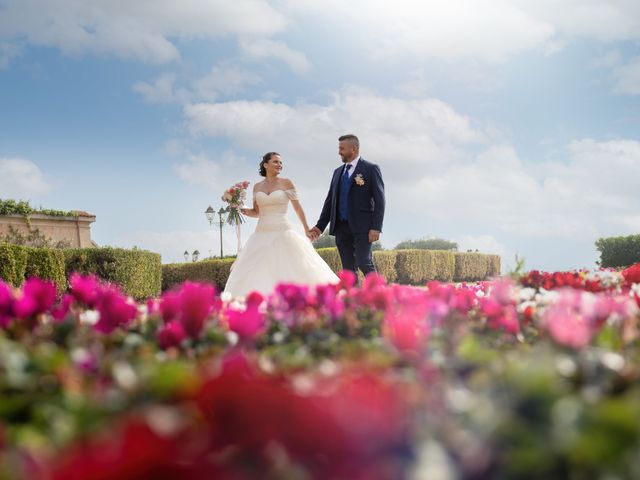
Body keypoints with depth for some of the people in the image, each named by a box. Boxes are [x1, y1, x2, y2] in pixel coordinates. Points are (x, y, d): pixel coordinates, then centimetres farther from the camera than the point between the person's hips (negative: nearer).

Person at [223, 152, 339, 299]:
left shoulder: (286, 183, 2)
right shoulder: (257, 187, 11)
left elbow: (297, 207, 6)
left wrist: (307, 229, 7)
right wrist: (241, 210, -2)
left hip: (283, 234, -3)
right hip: (262, 235, 3)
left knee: (289, 273, -6)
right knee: (257, 275, -2)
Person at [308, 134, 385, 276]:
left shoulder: (371, 169, 0)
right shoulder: (338, 172, 18)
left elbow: (379, 200, -6)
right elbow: (330, 201, 19)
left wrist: (376, 228, -15)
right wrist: (320, 226, 13)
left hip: (362, 226, -6)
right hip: (341, 227, 6)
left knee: (364, 263, -16)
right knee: (348, 268, 4)